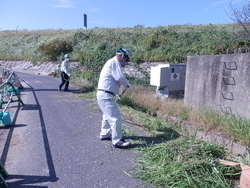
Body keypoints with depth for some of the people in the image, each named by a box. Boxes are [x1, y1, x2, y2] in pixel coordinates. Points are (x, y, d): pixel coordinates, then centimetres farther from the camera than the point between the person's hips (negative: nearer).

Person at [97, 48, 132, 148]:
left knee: (108, 116, 25)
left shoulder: (111, 62, 21)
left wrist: (125, 84, 7)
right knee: (115, 118, -7)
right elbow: (120, 77, -19)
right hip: (106, 96, -11)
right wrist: (128, 85, -3)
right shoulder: (114, 61, -12)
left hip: (103, 95, 11)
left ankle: (105, 134, 40)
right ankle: (117, 141, 1)